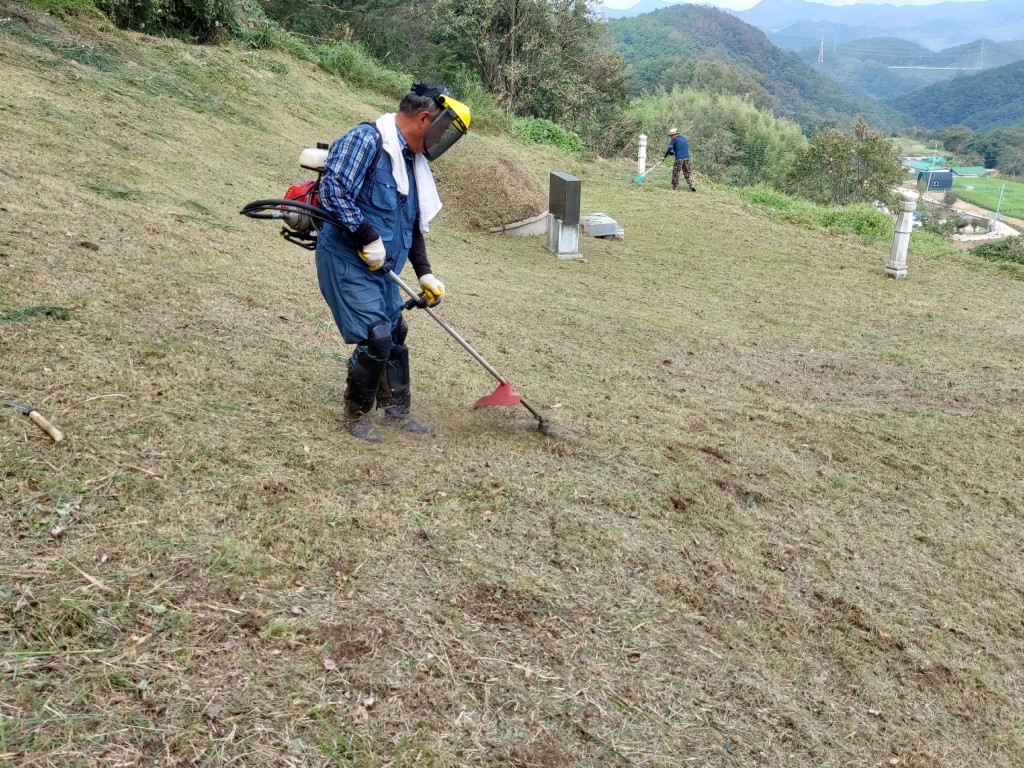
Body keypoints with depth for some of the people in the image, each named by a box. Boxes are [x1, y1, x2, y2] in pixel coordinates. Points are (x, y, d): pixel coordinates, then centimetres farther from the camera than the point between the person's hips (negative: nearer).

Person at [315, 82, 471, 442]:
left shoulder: (412, 162, 13)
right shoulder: (367, 139, -15)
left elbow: (412, 224, 19)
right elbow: (332, 190, -25)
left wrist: (424, 272, 14)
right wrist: (368, 237, -26)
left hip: (378, 267, 9)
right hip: (347, 260, -9)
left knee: (395, 334, 16)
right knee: (376, 338, -12)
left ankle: (396, 409, 31)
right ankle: (356, 414, 9)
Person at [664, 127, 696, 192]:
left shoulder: (674, 139, -2)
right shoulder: (684, 138, 18)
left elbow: (670, 149, -11)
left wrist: (665, 156, -3)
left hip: (679, 159, -6)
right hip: (687, 158, 6)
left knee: (675, 172, 9)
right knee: (688, 173, 10)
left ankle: (675, 186, 14)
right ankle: (692, 186, 1)